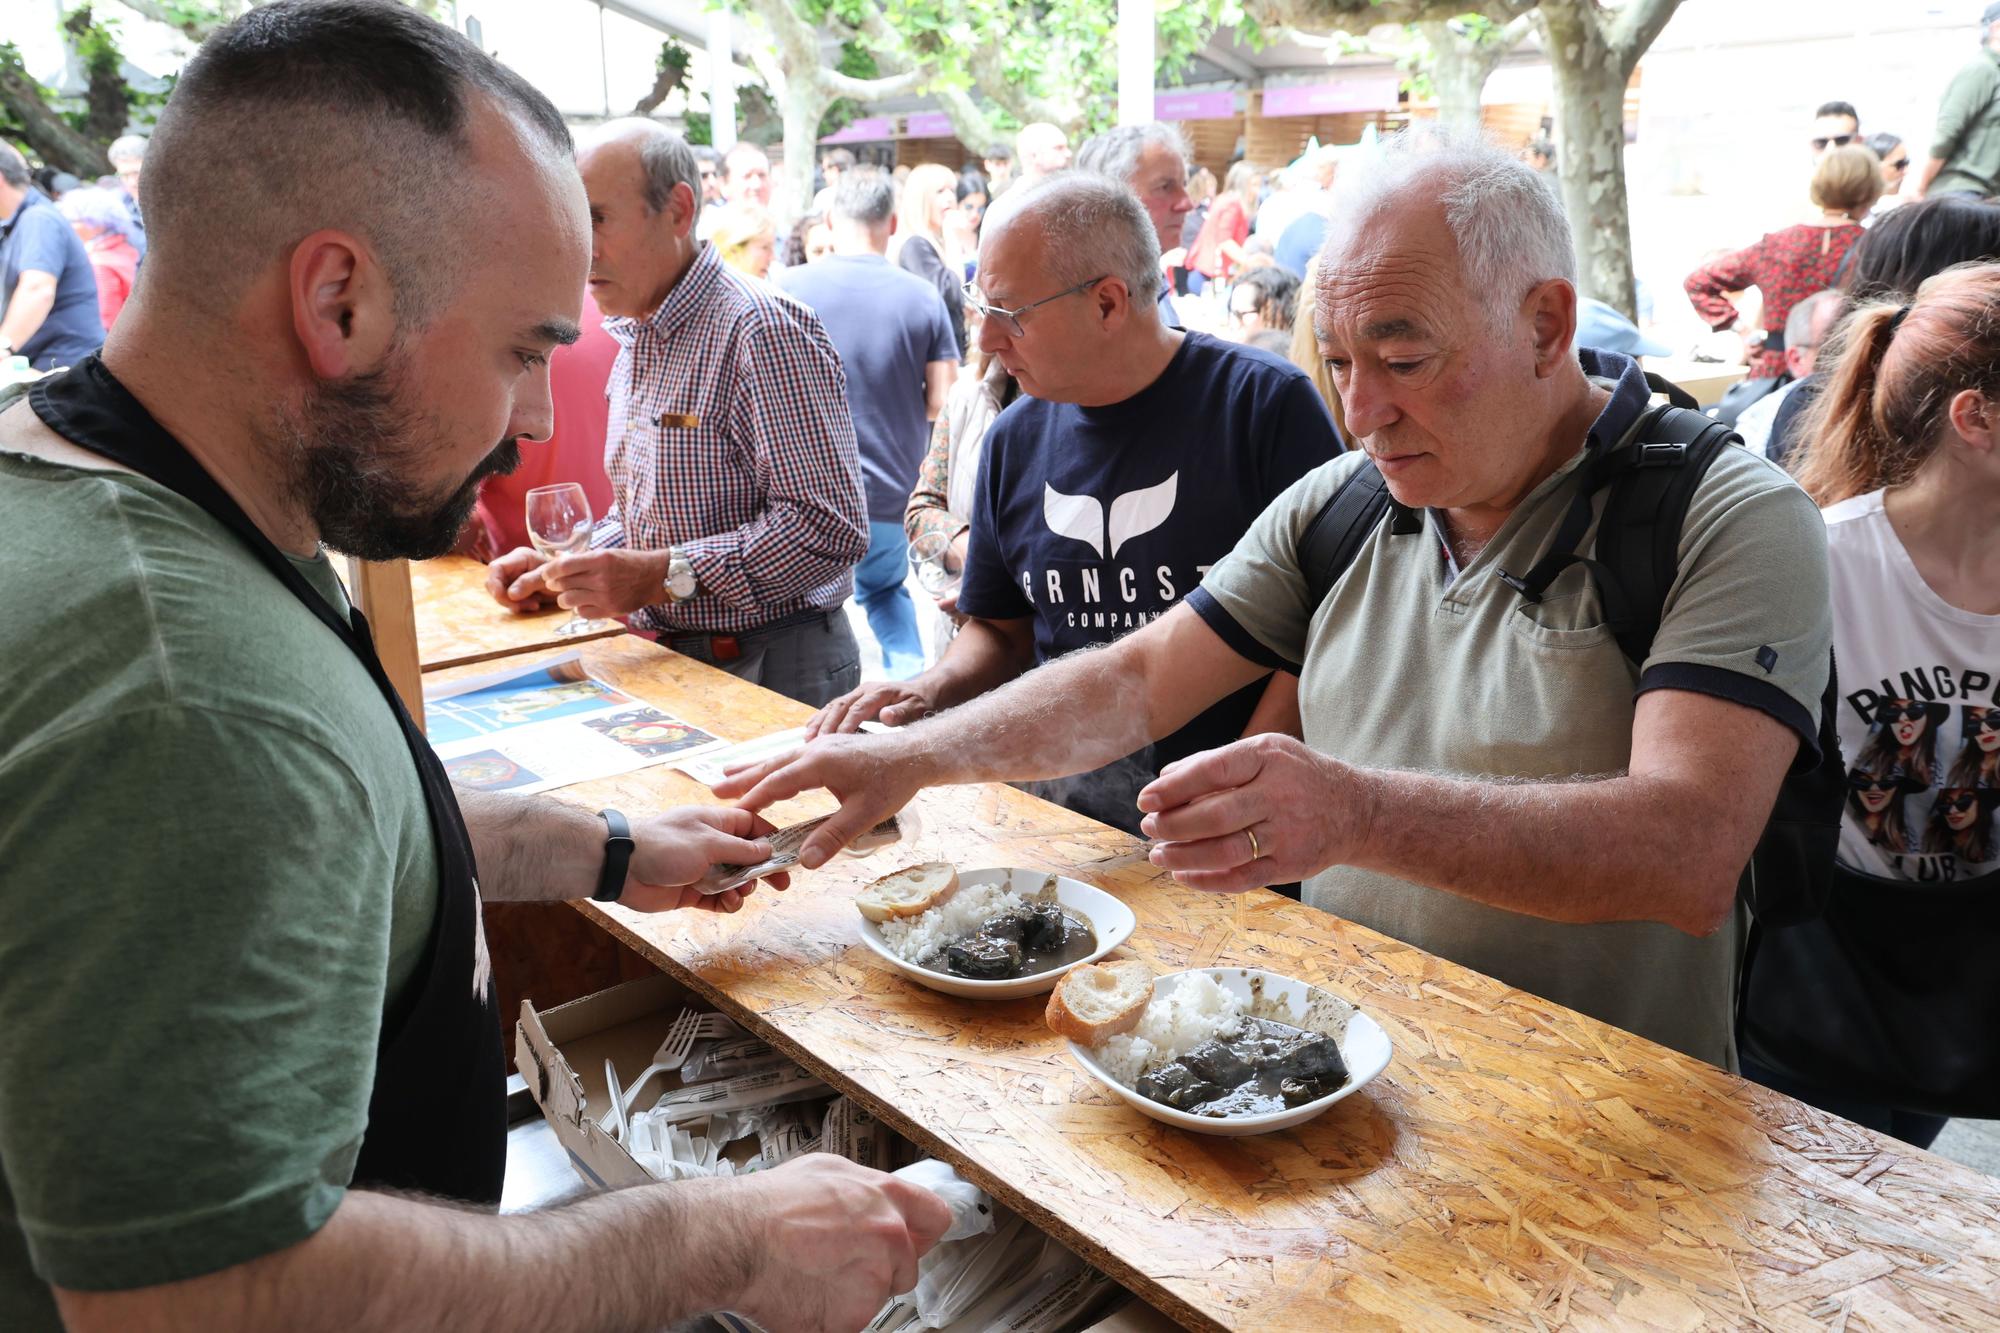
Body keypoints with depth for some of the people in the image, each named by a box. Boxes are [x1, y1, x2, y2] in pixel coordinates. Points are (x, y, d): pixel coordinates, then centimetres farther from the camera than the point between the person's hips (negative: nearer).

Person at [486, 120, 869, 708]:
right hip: (668, 660, 8)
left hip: (772, 670, -7)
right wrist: (568, 569, 6)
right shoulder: (635, 340, 14)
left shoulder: (762, 329, -16)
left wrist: (663, 575, -24)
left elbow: (828, 525, -24)